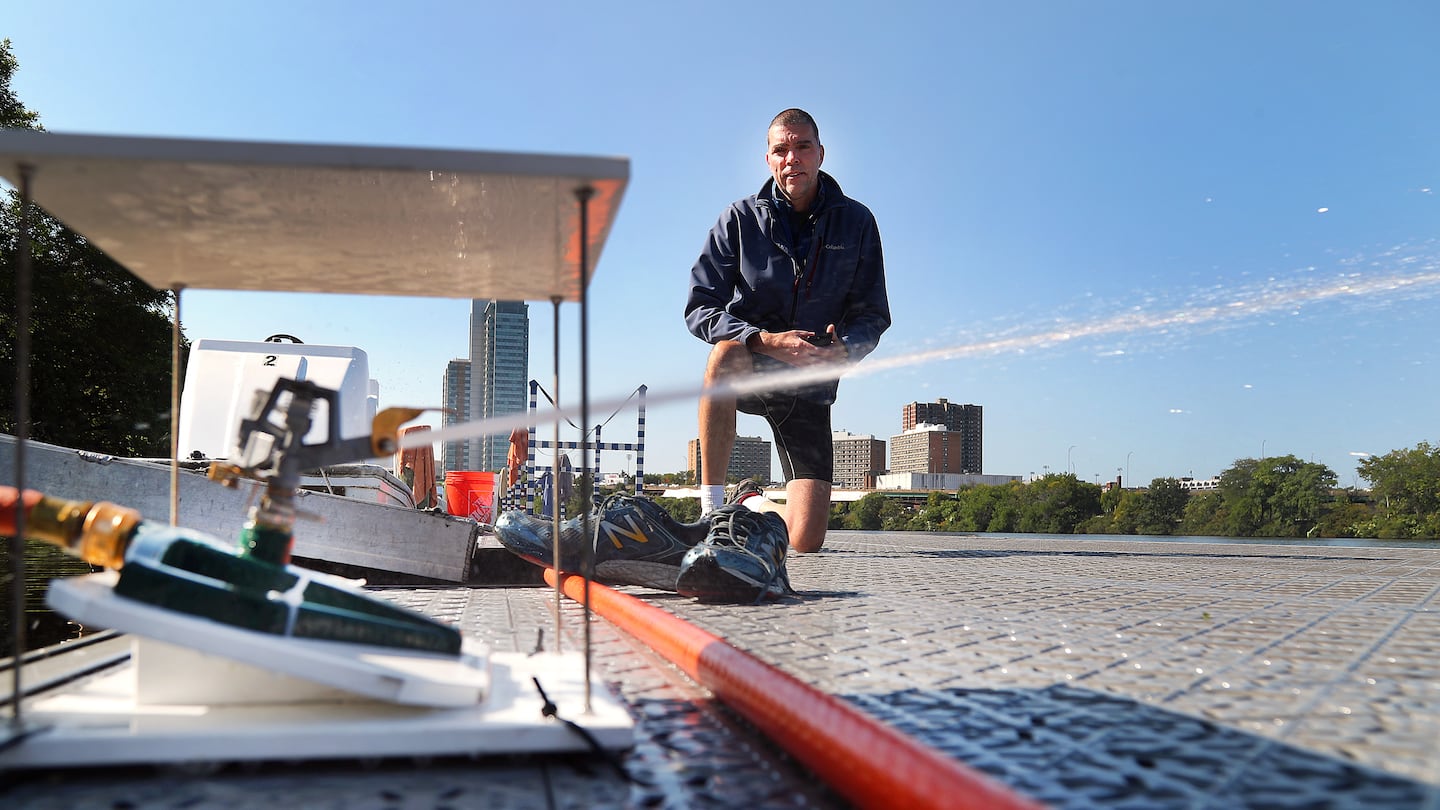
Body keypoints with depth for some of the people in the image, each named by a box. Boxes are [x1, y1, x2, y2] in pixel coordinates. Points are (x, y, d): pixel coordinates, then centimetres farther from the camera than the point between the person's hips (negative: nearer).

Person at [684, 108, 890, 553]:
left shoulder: (856, 223, -1)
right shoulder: (741, 219, -5)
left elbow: (873, 315, 1)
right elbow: (700, 308, -11)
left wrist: (844, 349, -23)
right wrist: (765, 341, -28)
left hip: (810, 387, 1)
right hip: (747, 374, -1)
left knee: (807, 541, -10)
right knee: (726, 352, -41)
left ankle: (757, 510, 29)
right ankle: (711, 510, -31)